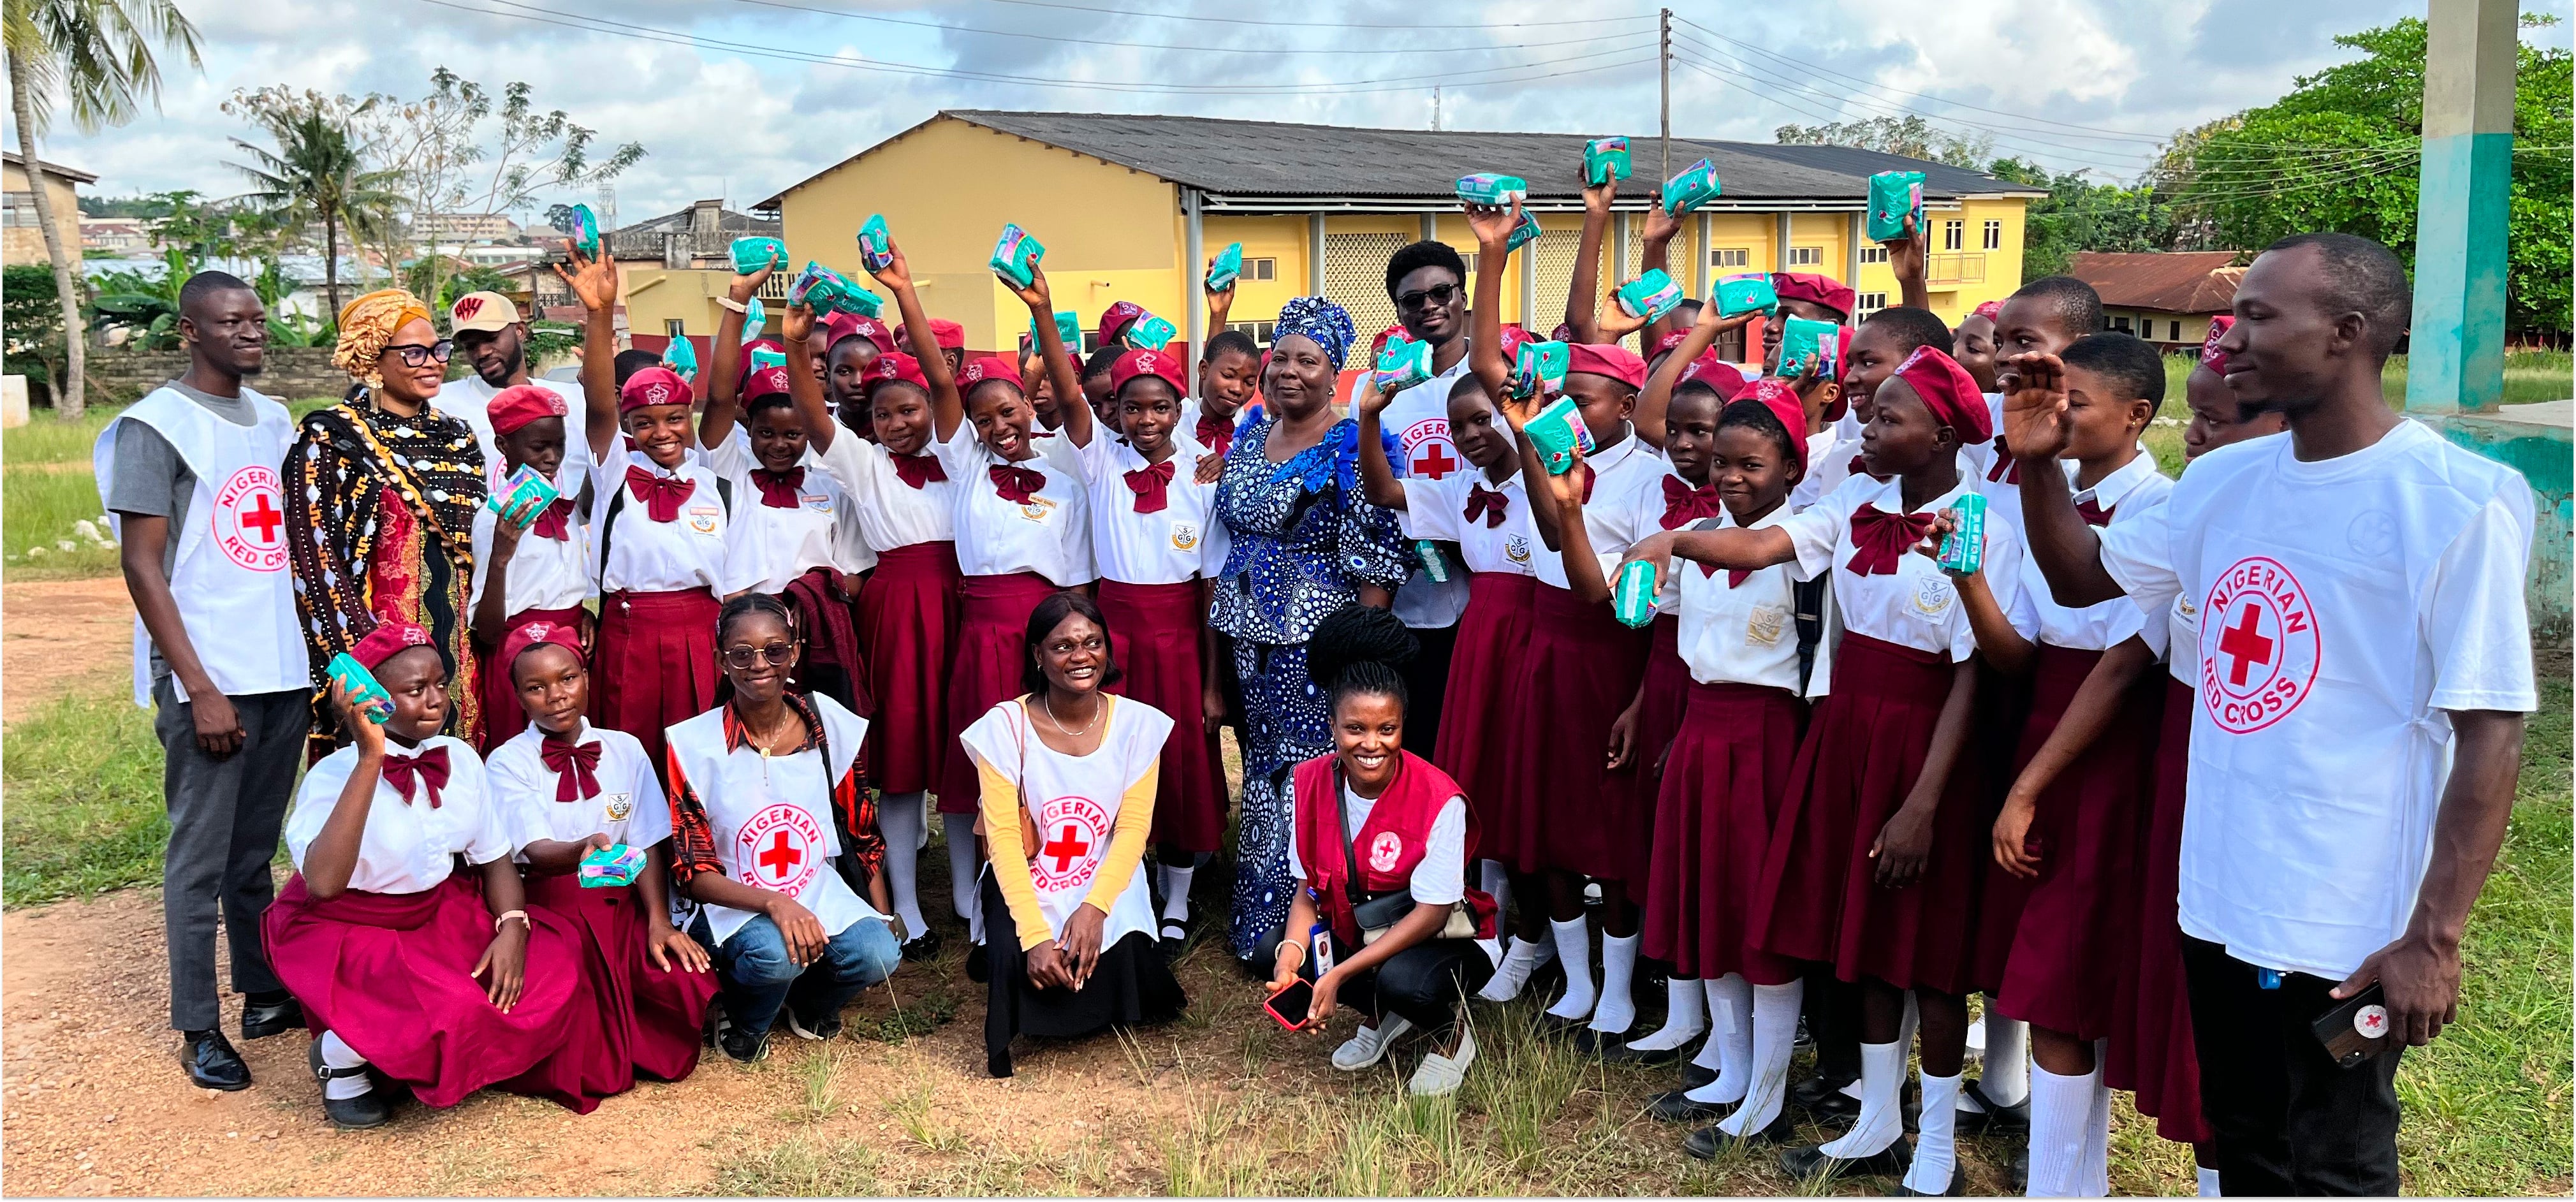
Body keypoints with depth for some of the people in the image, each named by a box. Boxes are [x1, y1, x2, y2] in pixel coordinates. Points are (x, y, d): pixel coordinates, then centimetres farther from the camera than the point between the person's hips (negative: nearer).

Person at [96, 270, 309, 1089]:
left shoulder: (274, 418, 12)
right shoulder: (156, 425, -7)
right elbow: (142, 566, -10)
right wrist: (199, 689, -14)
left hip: (284, 669, 6)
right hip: (209, 679, -5)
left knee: (257, 847, 14)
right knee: (201, 857, 2)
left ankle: (264, 992, 24)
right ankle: (198, 1028, 11)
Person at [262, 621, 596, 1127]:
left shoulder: (461, 758, -4)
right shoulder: (334, 776, -22)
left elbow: (495, 857, 5)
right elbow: (322, 884, -41)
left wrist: (513, 928, -15)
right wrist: (370, 758, -42)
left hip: (444, 916, 6)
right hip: (348, 932, -6)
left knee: (553, 970, -16)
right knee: (455, 1013, -31)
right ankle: (341, 1055, 0)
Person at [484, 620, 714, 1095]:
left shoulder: (625, 750, 7)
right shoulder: (508, 763, -2)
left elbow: (648, 845, 3)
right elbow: (536, 851, -17)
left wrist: (659, 922, -12)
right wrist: (584, 849, -41)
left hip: (620, 904, 2)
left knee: (688, 985, -25)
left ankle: (615, 1029, 9)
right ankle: (598, 1065, -6)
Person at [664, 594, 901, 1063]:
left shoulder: (832, 725, -4)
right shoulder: (693, 744, -13)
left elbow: (864, 833, 8)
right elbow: (693, 872, -12)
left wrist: (883, 915, 0)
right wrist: (775, 903, -28)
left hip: (820, 893, 3)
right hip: (733, 903, -3)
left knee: (878, 954, -25)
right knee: (776, 952, -35)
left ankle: (810, 1001, 12)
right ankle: (744, 1026, 3)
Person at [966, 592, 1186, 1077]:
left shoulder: (1137, 724, -5)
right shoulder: (1005, 725, -10)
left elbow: (1133, 828, -9)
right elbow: (1004, 837, -14)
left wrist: (1095, 907, -25)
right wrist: (1034, 934, -25)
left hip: (1107, 883, 2)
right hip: (1026, 884, -1)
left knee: (1126, 962, -26)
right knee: (1020, 967, -30)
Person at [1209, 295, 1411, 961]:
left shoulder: (1352, 448, -10)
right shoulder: (1246, 441, 11)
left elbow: (1376, 560, -14)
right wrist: (1224, 629, 15)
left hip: (1318, 636, -6)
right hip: (1252, 636, 7)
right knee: (1262, 764, 13)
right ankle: (1259, 929, 25)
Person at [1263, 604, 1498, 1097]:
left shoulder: (1439, 800, -26)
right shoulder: (1312, 781, -11)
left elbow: (1432, 912, -23)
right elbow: (1309, 889, -5)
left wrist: (1339, 975, -29)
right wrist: (1291, 957, -26)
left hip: (1441, 938, -5)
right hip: (1353, 930, 6)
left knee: (1404, 981, -35)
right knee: (1274, 948, -16)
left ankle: (1452, 1037, 3)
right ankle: (1382, 1016, 10)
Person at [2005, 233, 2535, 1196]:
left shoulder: (2458, 501, -15)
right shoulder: (2223, 482, 4)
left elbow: (2490, 734, -15)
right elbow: (2083, 578, 16)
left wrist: (2433, 940, -18)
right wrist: (2038, 465, -2)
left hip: (2348, 934, -6)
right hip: (2218, 903, 6)